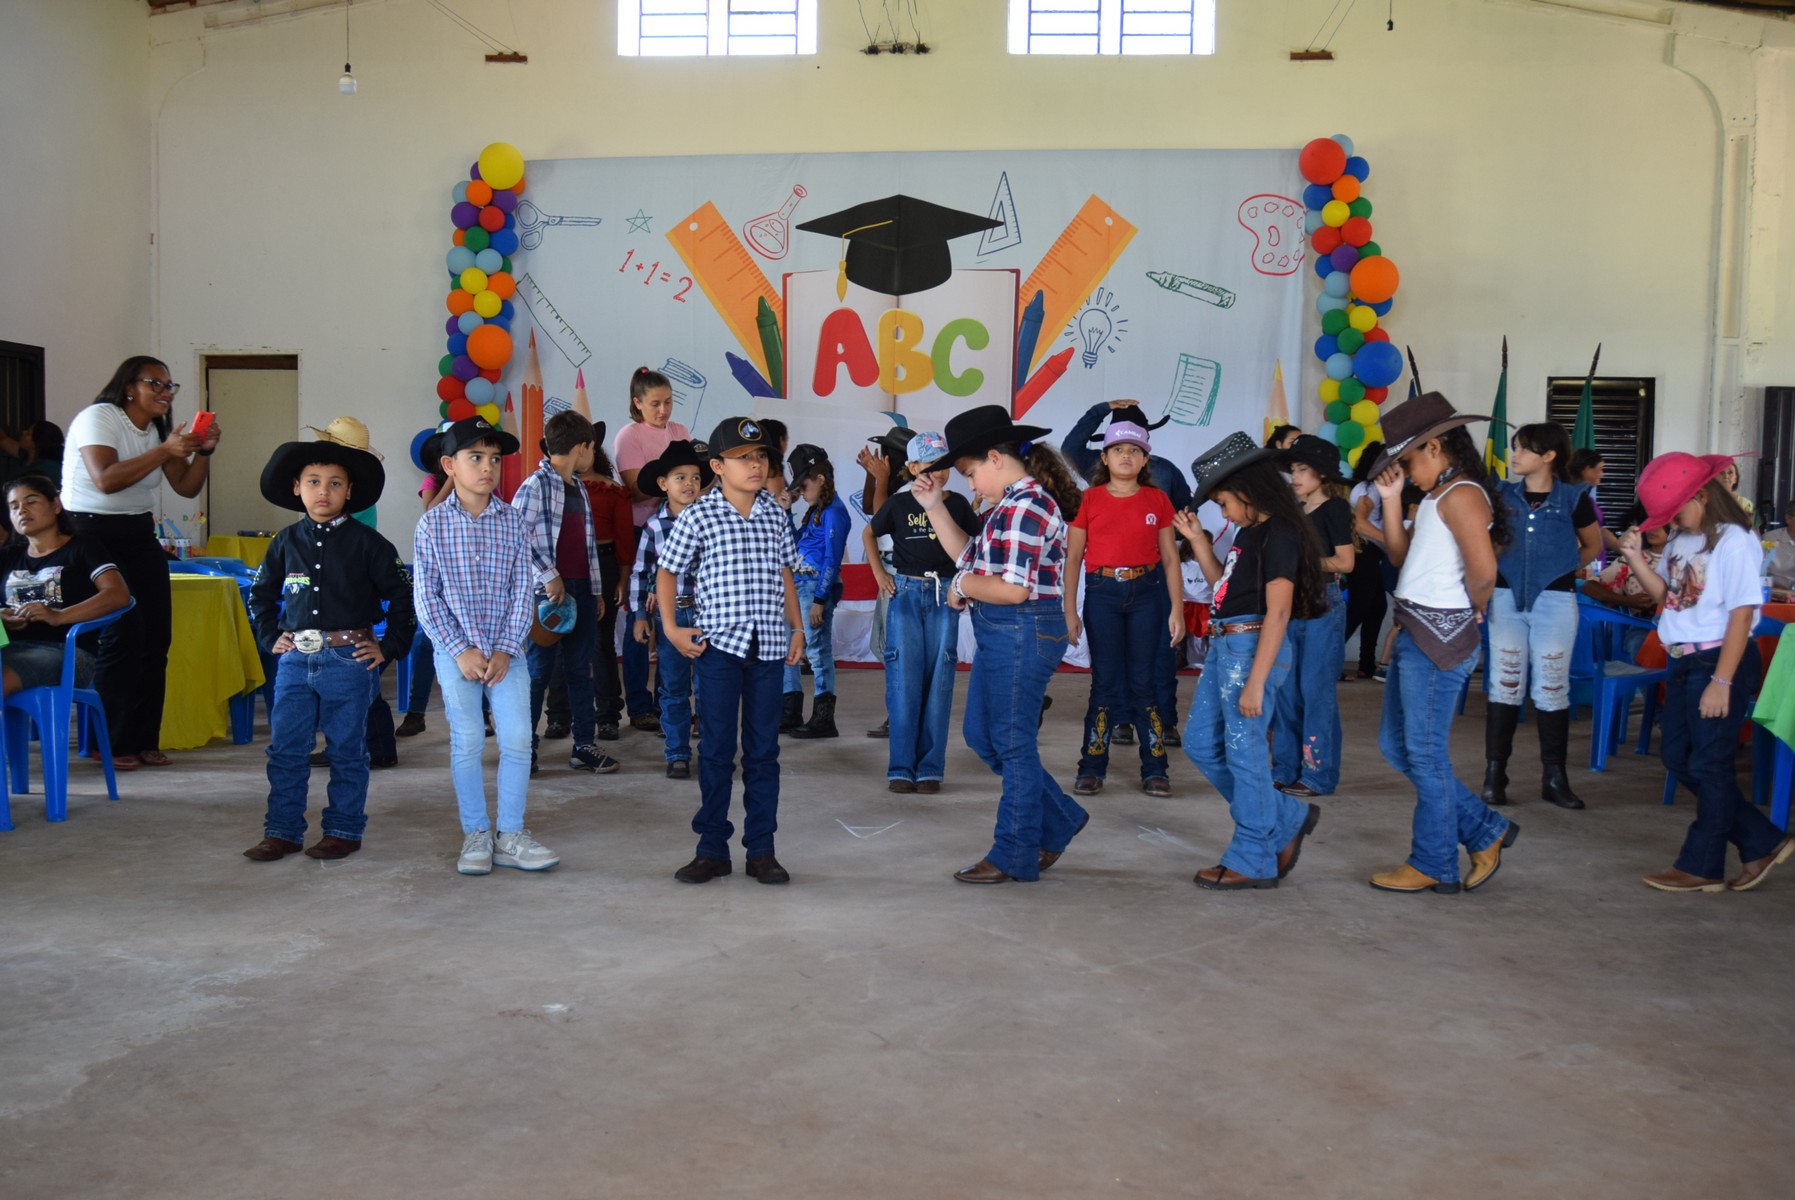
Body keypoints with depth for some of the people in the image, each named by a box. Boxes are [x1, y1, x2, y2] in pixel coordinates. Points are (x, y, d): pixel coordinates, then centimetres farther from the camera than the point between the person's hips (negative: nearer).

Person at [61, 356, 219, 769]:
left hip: (139, 534, 8)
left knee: (157, 637, 3)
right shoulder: (98, 417, -10)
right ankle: (111, 744, 2)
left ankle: (143, 740, 13)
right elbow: (106, 479, -24)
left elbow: (187, 488, 9)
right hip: (94, 533, -7)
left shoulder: (159, 431, 13)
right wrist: (165, 451, -24)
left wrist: (202, 451, -7)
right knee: (122, 638, -10)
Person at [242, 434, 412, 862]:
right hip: (295, 659, 4)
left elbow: (403, 596, 0)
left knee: (346, 750, 5)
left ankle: (343, 830, 16)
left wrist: (389, 647, -4)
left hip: (349, 660, -4)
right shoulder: (286, 542, 8)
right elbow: (260, 593, 22)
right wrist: (270, 638, 11)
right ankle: (281, 831, 16)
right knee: (285, 749, 6)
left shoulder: (366, 543, -3)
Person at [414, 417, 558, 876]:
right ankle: (476, 835, 14)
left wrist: (505, 649, -8)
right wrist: (461, 651, -11)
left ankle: (510, 836, 8)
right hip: (455, 651, -1)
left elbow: (523, 589, 1)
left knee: (518, 739, -3)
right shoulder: (432, 525, -2)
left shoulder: (512, 521, 2)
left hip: (506, 649, 2)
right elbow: (426, 597, -3)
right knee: (467, 742, 1)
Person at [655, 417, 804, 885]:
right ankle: (712, 848, 14)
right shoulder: (697, 517, -5)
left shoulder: (776, 515, 7)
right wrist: (671, 628, -5)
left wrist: (797, 627, 12)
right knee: (716, 748, 3)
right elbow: (666, 571, 3)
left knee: (764, 749, 8)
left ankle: (761, 849, 16)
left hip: (769, 645, 3)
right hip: (719, 643, -3)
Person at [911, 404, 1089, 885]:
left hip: (1022, 634, -11)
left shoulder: (1025, 507, -19)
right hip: (1000, 635, 11)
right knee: (981, 735, 17)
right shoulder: (1011, 505, 14)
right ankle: (1059, 819, 29)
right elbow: (970, 557, 17)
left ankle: (1014, 857, 15)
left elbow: (1013, 588, -26)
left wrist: (963, 584, -10)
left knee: (1012, 742, 1)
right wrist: (935, 508, 13)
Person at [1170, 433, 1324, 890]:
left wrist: (1256, 680, -22)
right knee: (1201, 743, 14)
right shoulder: (1249, 531, 14)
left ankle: (1253, 861, 11)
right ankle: (1287, 820, 25)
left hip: (1251, 648, -10)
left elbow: (1278, 613, -19)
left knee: (1244, 752, -2)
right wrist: (1198, 540, 15)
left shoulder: (1279, 533, -14)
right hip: (1224, 645, 10)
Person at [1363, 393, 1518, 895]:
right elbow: (1402, 557, 16)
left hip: (1440, 637, -10)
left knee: (1425, 753, 0)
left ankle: (1433, 865, 14)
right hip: (1414, 633, 10)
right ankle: (1486, 830, 24)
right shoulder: (1435, 496, 15)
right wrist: (1391, 499, 9)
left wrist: (1472, 609, -8)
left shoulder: (1460, 495, -15)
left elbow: (1483, 571, -26)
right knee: (1396, 745, 15)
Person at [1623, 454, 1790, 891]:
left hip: (1722, 661, -9)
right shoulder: (1680, 539, 8)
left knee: (1709, 765, 2)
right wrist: (1637, 559, -6)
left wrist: (1721, 682, -20)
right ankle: (1763, 843, 24)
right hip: (1685, 662, 9)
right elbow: (1665, 594, 11)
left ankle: (1701, 865, 16)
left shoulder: (1733, 541, -17)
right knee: (1678, 760, 13)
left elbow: (1741, 614, -18)